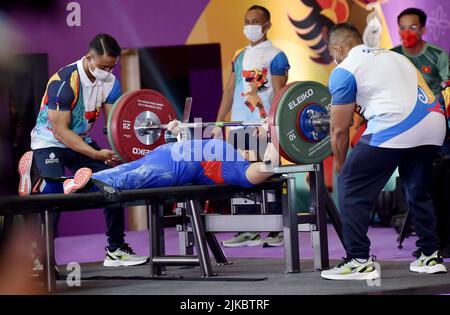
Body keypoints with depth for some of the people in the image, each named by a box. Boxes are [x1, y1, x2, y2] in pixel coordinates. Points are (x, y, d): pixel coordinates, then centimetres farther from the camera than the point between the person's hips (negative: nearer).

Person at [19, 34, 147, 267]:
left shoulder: (110, 82, -8)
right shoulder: (64, 82, -28)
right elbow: (61, 132, -28)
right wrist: (96, 154, -35)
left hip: (82, 141, 6)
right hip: (49, 143, -6)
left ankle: (116, 249, 7)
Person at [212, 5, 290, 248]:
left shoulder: (275, 56, -2)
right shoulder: (239, 56, 18)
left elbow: (279, 93, -9)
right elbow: (230, 90, 18)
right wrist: (218, 123, 12)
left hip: (263, 128, -6)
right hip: (238, 128, 7)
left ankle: (276, 231, 2)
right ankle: (249, 231, 12)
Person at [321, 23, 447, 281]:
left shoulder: (344, 71, 9)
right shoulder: (393, 56, 31)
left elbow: (339, 130, 11)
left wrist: (340, 166, 26)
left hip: (395, 128, -7)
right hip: (435, 124, 7)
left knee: (351, 186, 5)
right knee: (419, 191, 26)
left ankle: (359, 262, 3)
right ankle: (431, 257, 26)